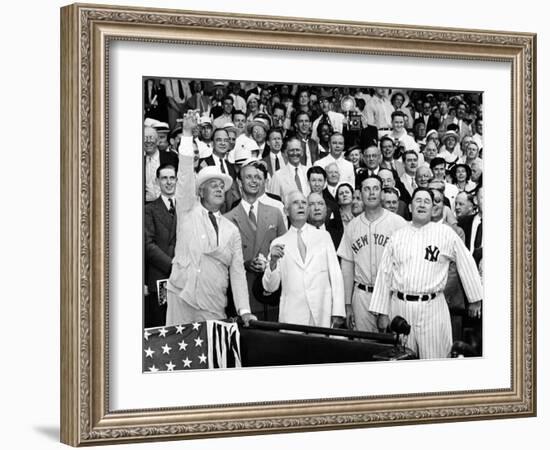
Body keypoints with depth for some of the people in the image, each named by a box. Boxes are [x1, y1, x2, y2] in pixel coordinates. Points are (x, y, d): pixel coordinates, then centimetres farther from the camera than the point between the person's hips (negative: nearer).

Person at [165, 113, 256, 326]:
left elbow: (237, 272, 10)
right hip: (182, 297, -2)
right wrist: (187, 134, -13)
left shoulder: (231, 230, 13)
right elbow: (185, 176, -5)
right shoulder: (189, 212, 7)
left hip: (214, 307, 2)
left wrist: (244, 311, 0)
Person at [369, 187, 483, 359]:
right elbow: (384, 274, 9)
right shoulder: (397, 236, 9)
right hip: (400, 306, 2)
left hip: (432, 307, -2)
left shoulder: (446, 233, 3)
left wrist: (475, 299, 14)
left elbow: (466, 264, 9)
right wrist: (382, 312, 6)